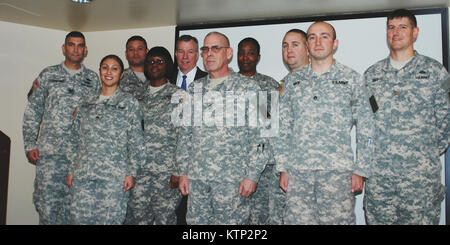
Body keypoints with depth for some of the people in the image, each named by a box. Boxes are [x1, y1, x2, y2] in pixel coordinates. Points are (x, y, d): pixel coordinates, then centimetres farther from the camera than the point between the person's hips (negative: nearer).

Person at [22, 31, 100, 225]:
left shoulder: (93, 79, 11)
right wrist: (30, 145, 0)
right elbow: (32, 111, 8)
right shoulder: (48, 75, 9)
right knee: (46, 202, -2)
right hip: (50, 152, 0)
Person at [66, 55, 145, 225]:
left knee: (110, 220, -3)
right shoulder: (86, 104, 16)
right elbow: (75, 139, 18)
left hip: (114, 177, -3)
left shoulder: (129, 102, 4)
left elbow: (136, 140, 0)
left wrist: (131, 173, -6)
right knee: (79, 219, 4)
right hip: (82, 175, 4)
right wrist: (71, 170, 12)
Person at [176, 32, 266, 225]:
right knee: (196, 221, 9)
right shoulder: (194, 89, 13)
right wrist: (183, 171, 9)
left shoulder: (248, 87, 0)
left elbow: (258, 135, -4)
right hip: (196, 177, 4)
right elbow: (185, 133, 15)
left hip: (232, 178, -4)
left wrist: (252, 175, -10)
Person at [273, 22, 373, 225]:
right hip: (297, 171, 2)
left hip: (337, 170, -2)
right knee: (297, 219, 4)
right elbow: (283, 128, 11)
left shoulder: (351, 78, 7)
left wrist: (360, 170, -1)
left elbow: (365, 129, 5)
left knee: (338, 220, 1)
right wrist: (283, 168, 5)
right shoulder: (292, 80, 12)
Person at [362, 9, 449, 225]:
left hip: (421, 173, -2)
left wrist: (432, 152, 2)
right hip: (378, 173, 2)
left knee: (420, 219, 2)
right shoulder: (371, 74, 12)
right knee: (378, 220, 6)